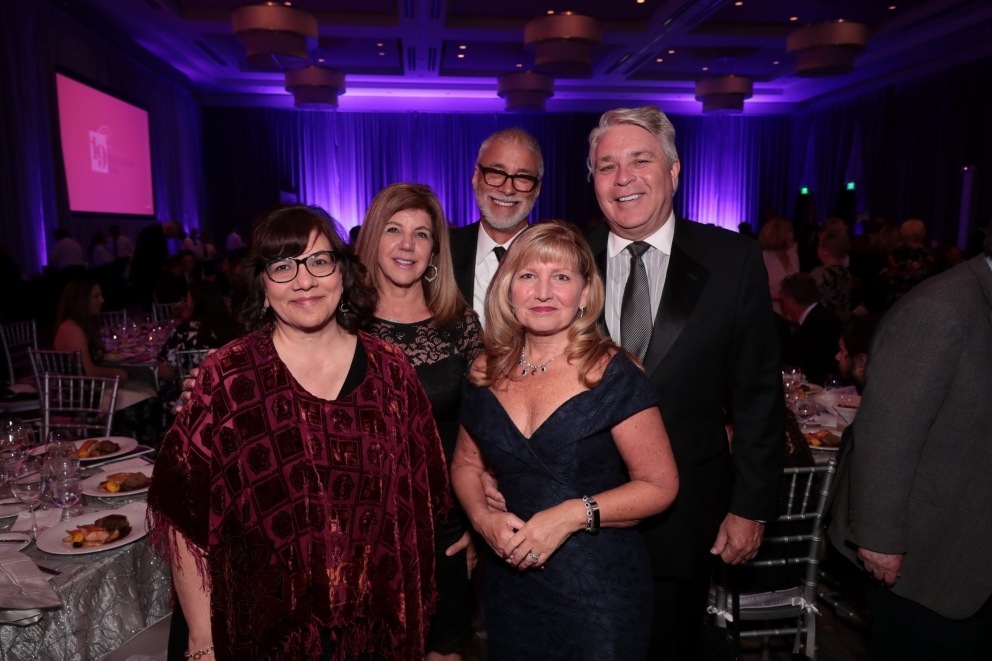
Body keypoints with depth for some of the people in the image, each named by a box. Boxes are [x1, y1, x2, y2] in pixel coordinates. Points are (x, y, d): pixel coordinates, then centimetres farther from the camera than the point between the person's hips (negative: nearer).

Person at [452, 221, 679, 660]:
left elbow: (660, 485, -11)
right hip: (509, 581, 4)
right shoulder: (486, 374, -1)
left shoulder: (613, 375, -14)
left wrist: (574, 514, -22)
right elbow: (466, 462, 11)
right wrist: (483, 517, -8)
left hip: (598, 589, -4)